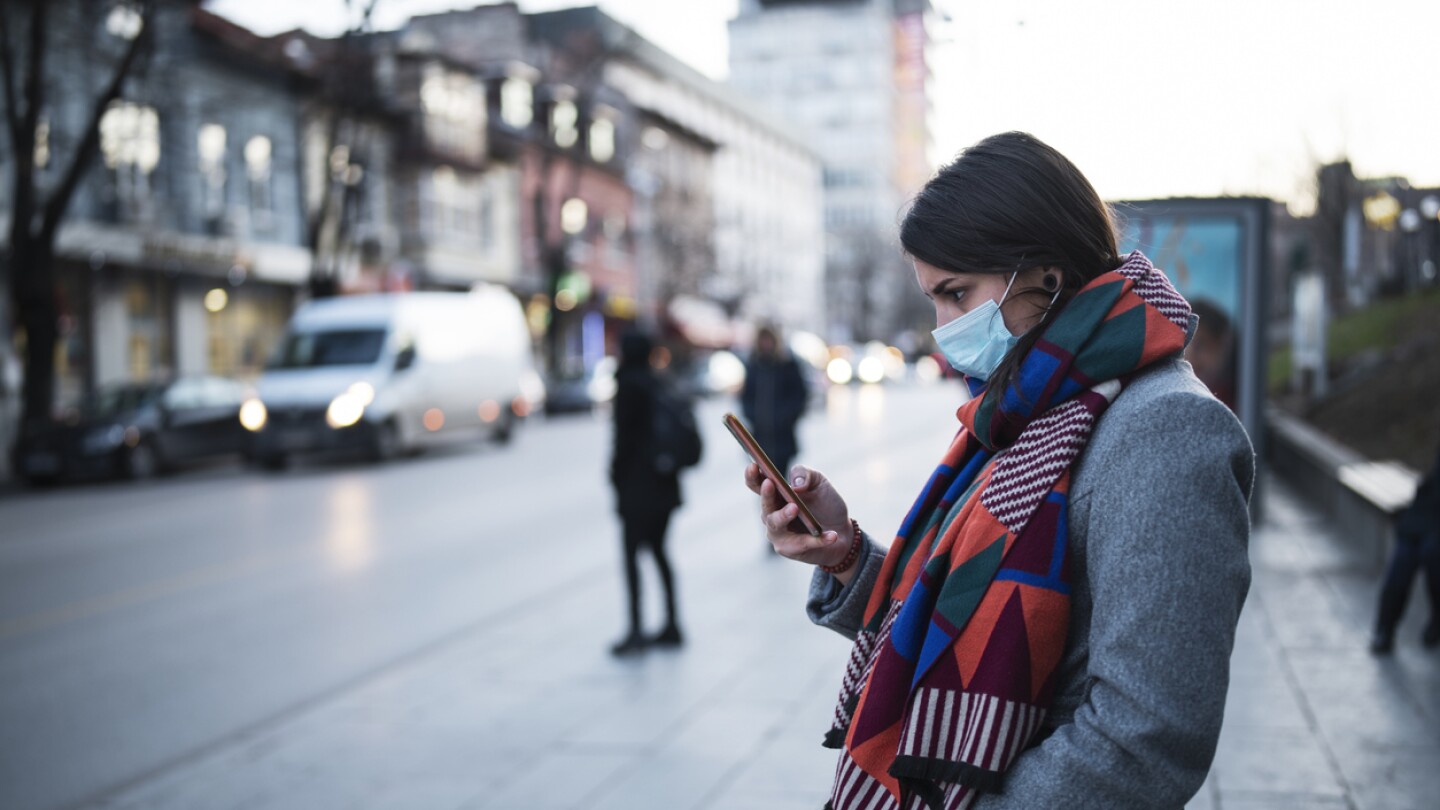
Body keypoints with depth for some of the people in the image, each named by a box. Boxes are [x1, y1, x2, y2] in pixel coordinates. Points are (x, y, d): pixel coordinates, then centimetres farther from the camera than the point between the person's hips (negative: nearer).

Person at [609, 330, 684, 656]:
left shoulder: (630, 385, -11)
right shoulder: (660, 383, 11)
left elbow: (625, 434, -14)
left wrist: (617, 473, -5)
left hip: (638, 483, -8)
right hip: (664, 482, 8)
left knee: (631, 553, -5)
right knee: (657, 549, 15)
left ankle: (636, 631, -8)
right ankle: (672, 626, 16)